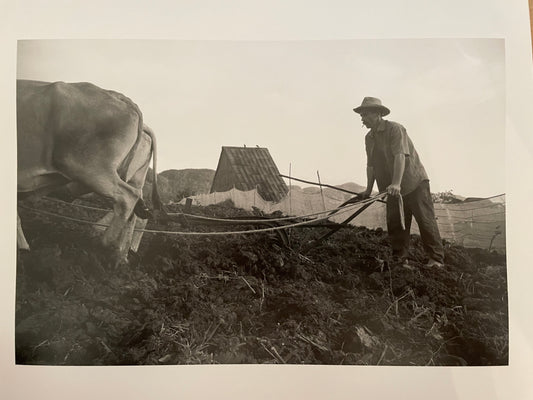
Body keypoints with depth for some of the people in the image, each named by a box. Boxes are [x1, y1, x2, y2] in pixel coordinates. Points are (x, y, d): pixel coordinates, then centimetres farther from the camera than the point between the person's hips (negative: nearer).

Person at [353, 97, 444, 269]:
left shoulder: (395, 129, -12)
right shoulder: (369, 138, 11)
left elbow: (400, 156, -24)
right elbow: (371, 165, 13)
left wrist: (396, 184, -33)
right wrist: (368, 190, 9)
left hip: (414, 182, -7)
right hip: (393, 188, 7)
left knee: (425, 220, -4)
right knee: (395, 223, 3)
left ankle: (436, 259, 4)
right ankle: (400, 261, 11)